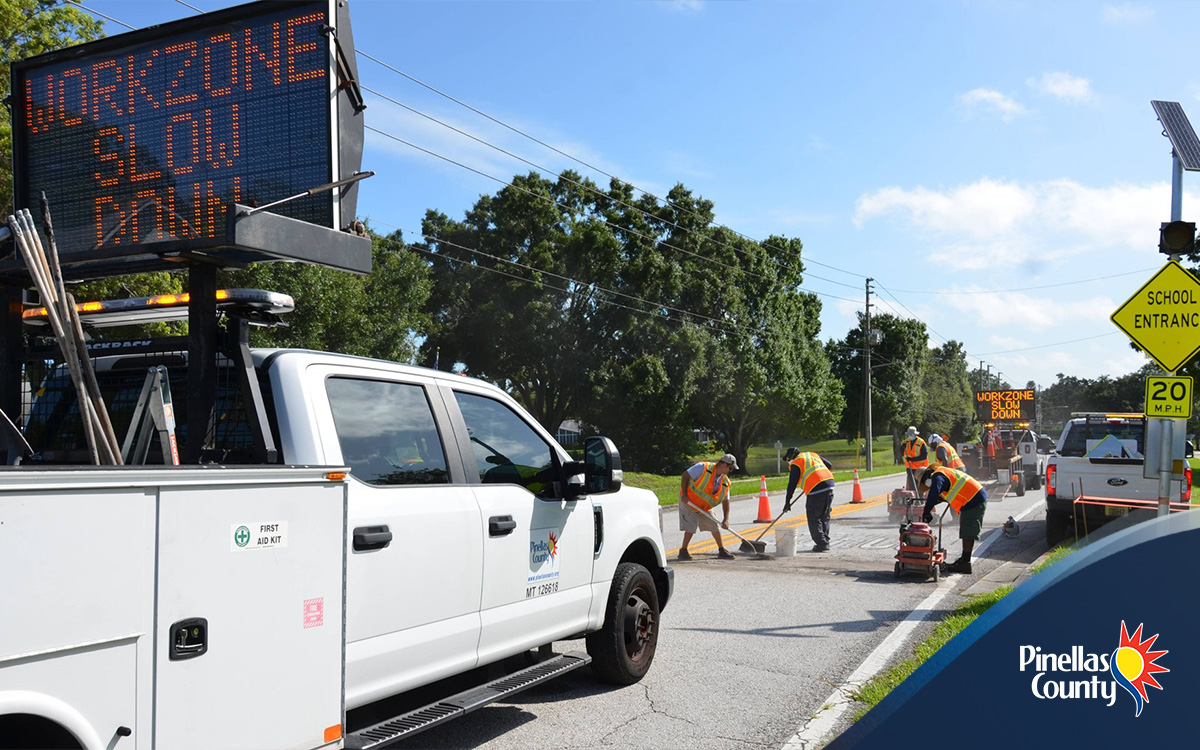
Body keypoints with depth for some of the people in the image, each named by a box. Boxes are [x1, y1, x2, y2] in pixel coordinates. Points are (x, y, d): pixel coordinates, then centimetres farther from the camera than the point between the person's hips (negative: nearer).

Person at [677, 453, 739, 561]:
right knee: (691, 527, -14)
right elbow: (684, 476, -20)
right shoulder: (703, 467, -23)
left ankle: (722, 551, 20)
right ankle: (683, 551, 3)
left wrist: (726, 519, -9)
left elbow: (725, 501, 1)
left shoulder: (725, 482, -4)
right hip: (688, 501, -6)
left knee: (715, 526, 5)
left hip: (705, 507, 6)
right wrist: (684, 495, -24)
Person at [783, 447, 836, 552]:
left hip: (816, 489, -7)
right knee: (825, 517, 17)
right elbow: (829, 466, 25)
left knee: (814, 519, 2)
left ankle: (821, 544, 0)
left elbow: (792, 484, -2)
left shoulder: (796, 464, 1)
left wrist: (787, 501, 2)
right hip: (829, 484, 7)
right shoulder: (813, 455, 21)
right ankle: (825, 542, 22)